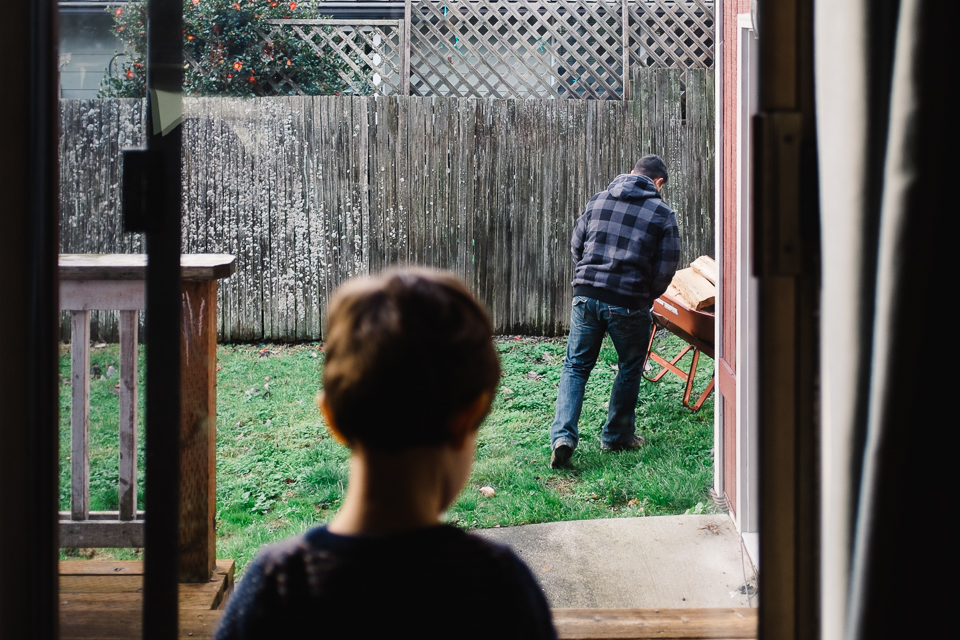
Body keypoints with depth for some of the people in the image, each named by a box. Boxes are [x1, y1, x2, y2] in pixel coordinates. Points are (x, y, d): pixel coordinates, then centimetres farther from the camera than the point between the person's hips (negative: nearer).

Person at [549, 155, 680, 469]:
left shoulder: (598, 201, 9)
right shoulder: (662, 214, -1)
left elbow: (576, 245, 14)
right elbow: (666, 269, -1)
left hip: (586, 296, 3)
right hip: (630, 302, -3)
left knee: (575, 366, 11)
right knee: (629, 369, 18)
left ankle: (563, 435, -5)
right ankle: (617, 435, 27)